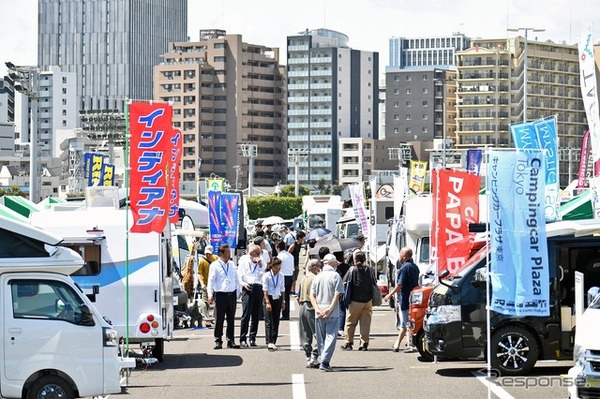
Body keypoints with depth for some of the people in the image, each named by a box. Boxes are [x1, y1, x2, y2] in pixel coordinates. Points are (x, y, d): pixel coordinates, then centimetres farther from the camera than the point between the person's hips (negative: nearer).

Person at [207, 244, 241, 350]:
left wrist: (238, 293, 15)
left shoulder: (232, 265, 13)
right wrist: (210, 295, -14)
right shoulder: (214, 265, -2)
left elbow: (236, 279, 18)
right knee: (219, 319, -4)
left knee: (231, 319, 8)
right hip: (220, 294, -5)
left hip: (232, 294, 5)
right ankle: (218, 341, 3)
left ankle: (230, 341, 14)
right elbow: (211, 281, -6)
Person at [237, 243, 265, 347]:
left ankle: (252, 338, 12)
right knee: (246, 314, -10)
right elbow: (239, 275, 6)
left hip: (259, 288, 4)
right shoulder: (243, 260, 9)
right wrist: (243, 283, -10)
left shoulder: (261, 261, 17)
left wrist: (260, 265, -3)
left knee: (256, 315, 4)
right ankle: (242, 339, -7)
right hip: (248, 287, -4)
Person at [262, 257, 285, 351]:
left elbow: (282, 289, 13)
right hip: (269, 298, -5)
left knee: (276, 322, 5)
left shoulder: (280, 276, 6)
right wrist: (267, 302, -14)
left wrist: (283, 301, 12)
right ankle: (269, 342, -13)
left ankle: (273, 341, 11)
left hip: (278, 299, 5)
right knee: (269, 321, -8)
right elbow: (265, 290, -10)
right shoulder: (266, 276, -8)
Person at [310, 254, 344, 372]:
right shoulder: (335, 276, -3)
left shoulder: (317, 277, 9)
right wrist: (330, 309, -13)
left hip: (319, 313, 4)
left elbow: (312, 295, 3)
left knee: (321, 338, 13)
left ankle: (322, 361, 17)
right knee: (330, 336, -6)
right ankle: (324, 362, -18)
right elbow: (337, 295, -12)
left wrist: (317, 309, -6)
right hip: (332, 313, -4)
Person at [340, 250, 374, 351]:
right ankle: (364, 343, 5)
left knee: (350, 322, 8)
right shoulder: (369, 270, 0)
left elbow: (344, 282, -2)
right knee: (365, 323, 7)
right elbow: (374, 285, 7)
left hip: (355, 301, -2)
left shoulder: (352, 270, -7)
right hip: (368, 301, 2)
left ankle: (348, 342, 11)